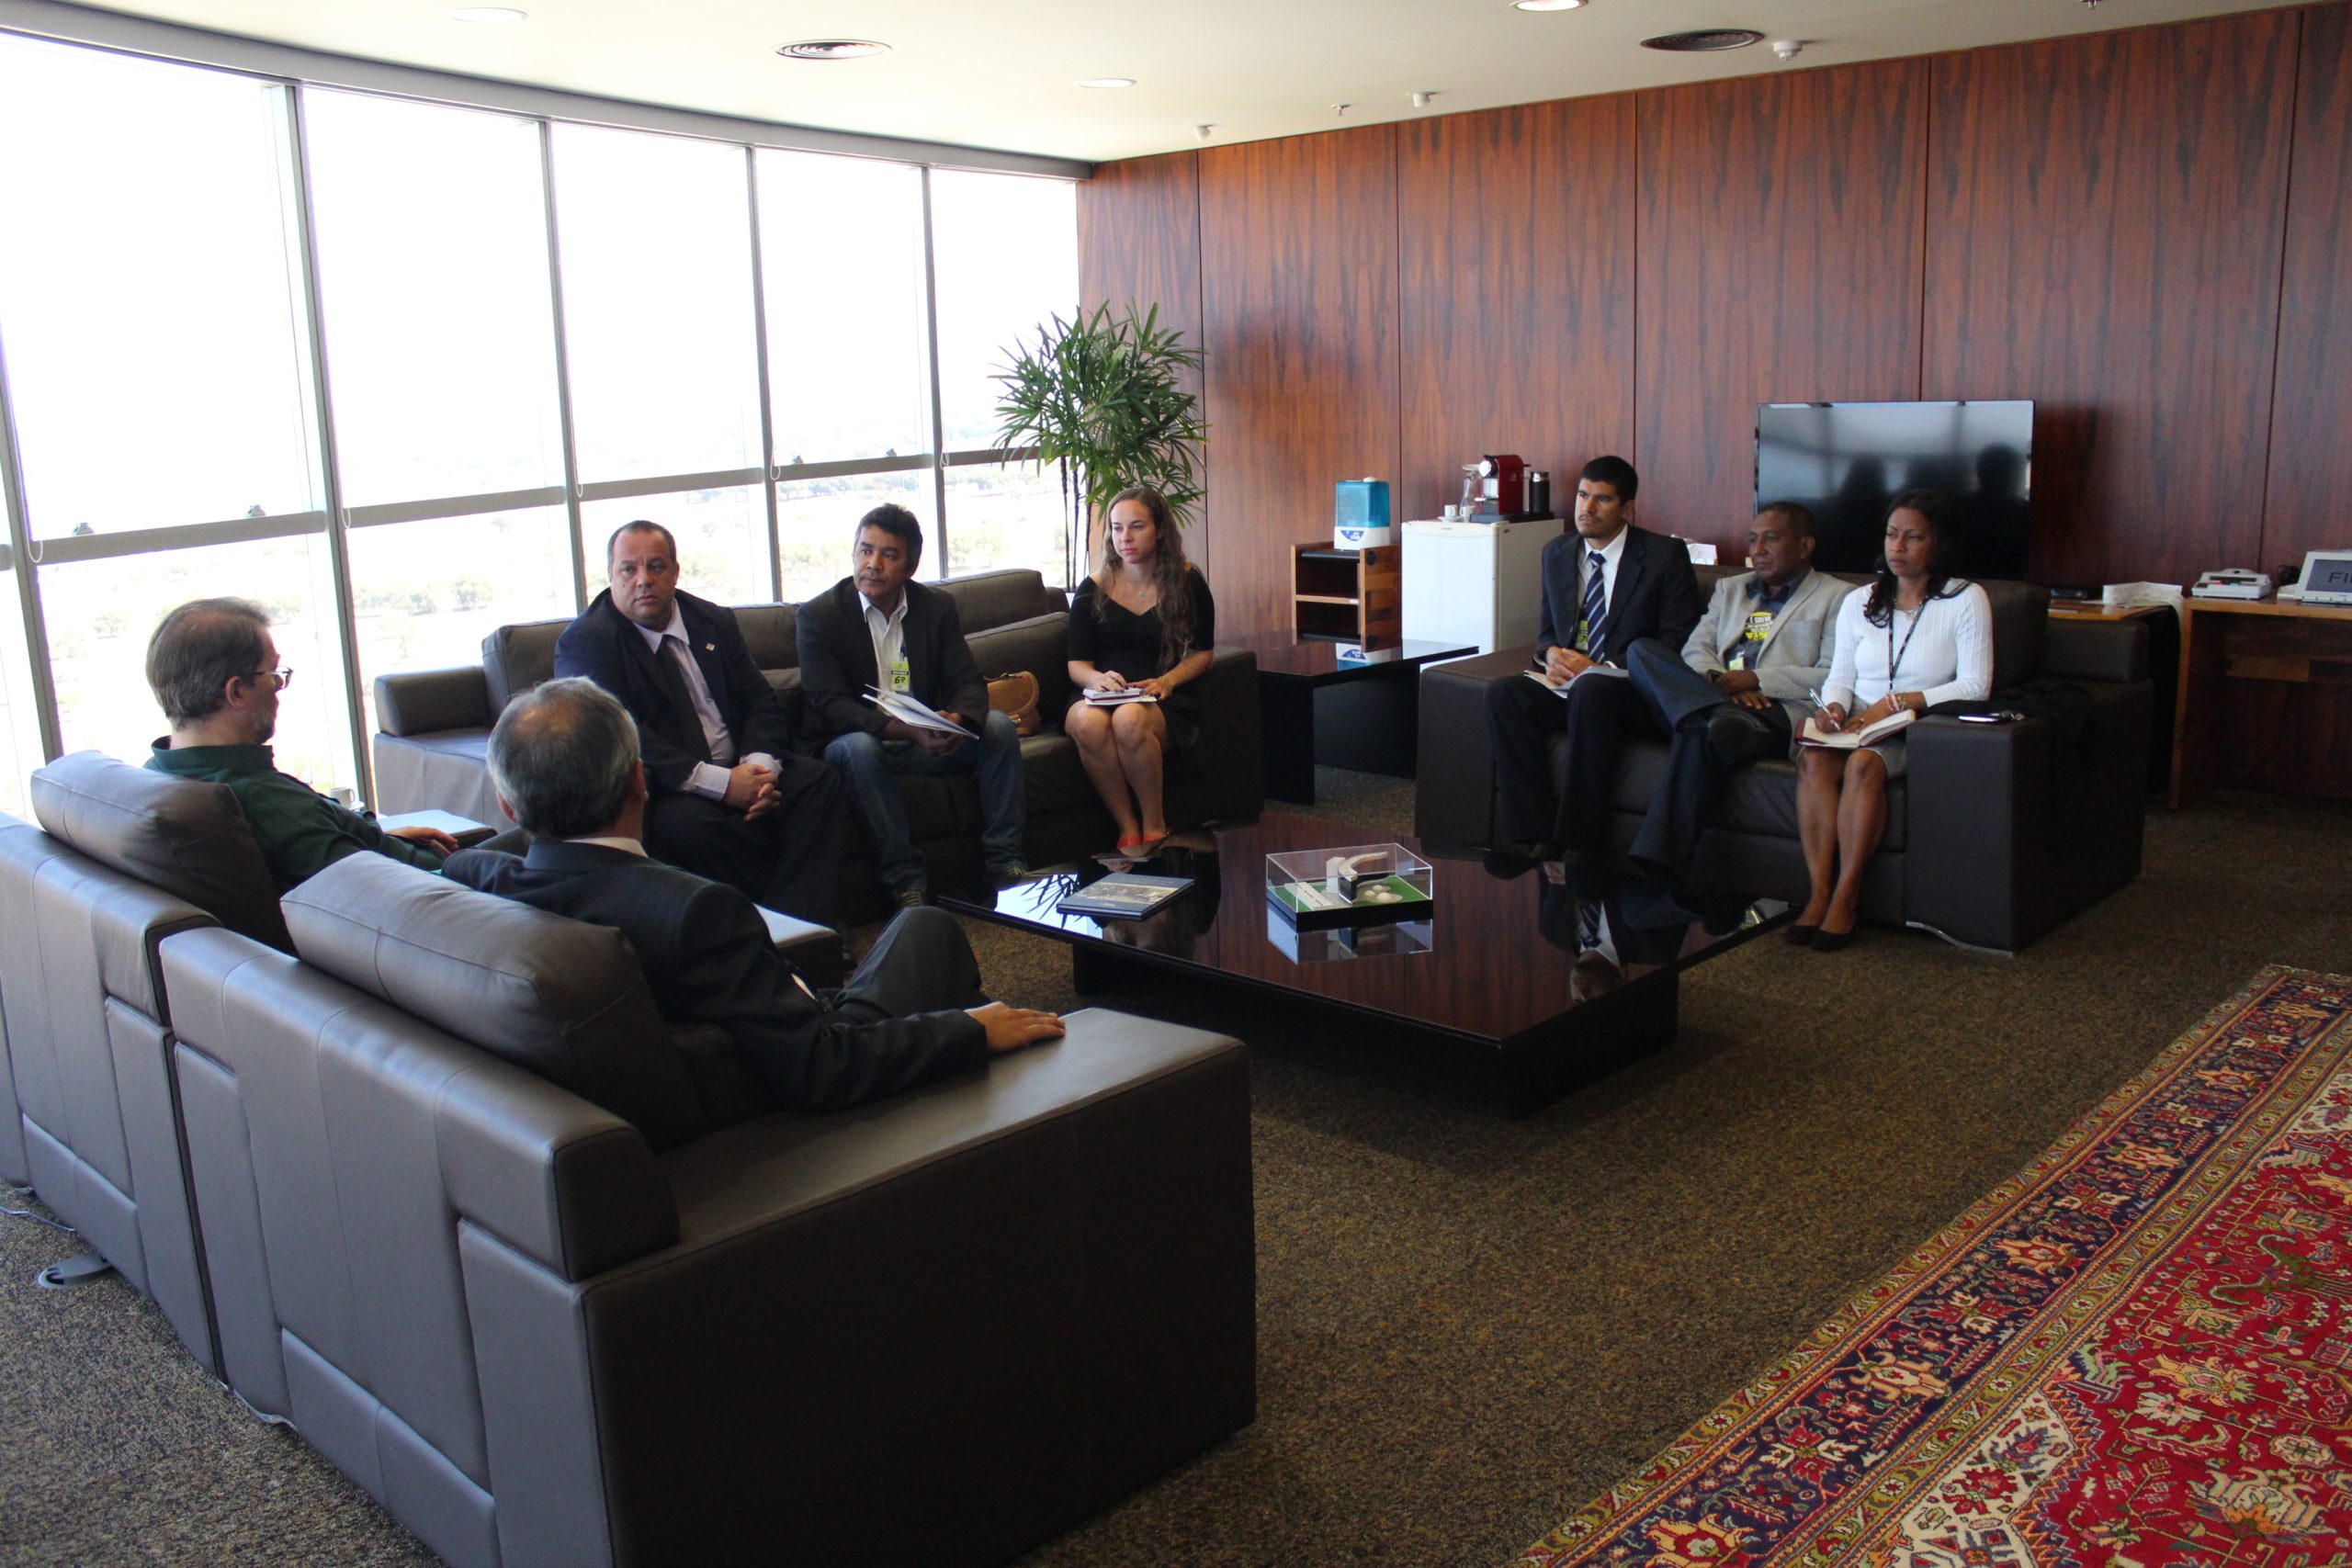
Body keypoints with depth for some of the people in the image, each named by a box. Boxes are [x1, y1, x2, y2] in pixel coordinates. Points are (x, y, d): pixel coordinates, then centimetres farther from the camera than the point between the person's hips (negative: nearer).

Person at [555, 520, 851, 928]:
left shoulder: (715, 622, 14)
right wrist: (719, 783, -25)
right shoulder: (585, 641, -5)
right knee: (685, 820, -37)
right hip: (659, 788, -5)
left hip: (740, 771, 6)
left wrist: (760, 764, -13)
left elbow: (760, 704, 11)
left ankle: (804, 922, -26)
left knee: (818, 780, -19)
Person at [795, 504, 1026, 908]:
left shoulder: (938, 607, 4)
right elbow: (831, 707, -19)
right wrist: (905, 729, -34)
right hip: (860, 742, -4)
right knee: (858, 746, -36)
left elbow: (969, 682, -3)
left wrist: (957, 719, -29)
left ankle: (1004, 860, -15)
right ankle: (905, 881, -33)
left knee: (999, 725, -17)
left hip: (926, 741, 4)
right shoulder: (819, 615, -9)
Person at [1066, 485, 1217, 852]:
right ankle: (1127, 829, -22)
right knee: (1089, 722, -37)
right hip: (1100, 694, 1)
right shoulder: (1093, 591, 8)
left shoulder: (1187, 583, 6)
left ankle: (1155, 829, -19)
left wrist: (1167, 680, -8)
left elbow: (1201, 652, 12)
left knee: (1129, 719, -38)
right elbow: (1076, 664, 8)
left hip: (1165, 700, -1)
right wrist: (1099, 679, -16)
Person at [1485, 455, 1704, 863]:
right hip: (1567, 689, 5)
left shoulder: (1665, 555, 0)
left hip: (1635, 695, -5)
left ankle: (1578, 844, -33)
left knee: (1590, 689, -39)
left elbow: (1677, 641, -6)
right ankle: (1539, 840, -29)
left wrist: (1606, 667, -17)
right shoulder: (1557, 554, 16)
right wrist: (1552, 654, -4)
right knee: (1503, 692, -25)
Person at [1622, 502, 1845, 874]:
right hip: (1711, 697, 5)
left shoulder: (1837, 598, 14)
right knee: (1642, 650, -21)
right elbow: (1694, 651, 17)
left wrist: (1757, 680, -12)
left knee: (1700, 730, -38)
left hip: (1778, 713, -5)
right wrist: (1721, 680, -8)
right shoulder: (1730, 589, 32)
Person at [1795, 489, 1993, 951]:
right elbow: (1840, 676, 12)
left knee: (1863, 763, -35)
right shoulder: (1858, 602, 15)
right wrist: (1833, 707, -12)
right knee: (1813, 758, -31)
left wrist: (1898, 701, -14)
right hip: (1857, 727, 3)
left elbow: (1975, 686, -5)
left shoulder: (1966, 600, 3)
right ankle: (1819, 892, -31)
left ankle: (1847, 897, -30)